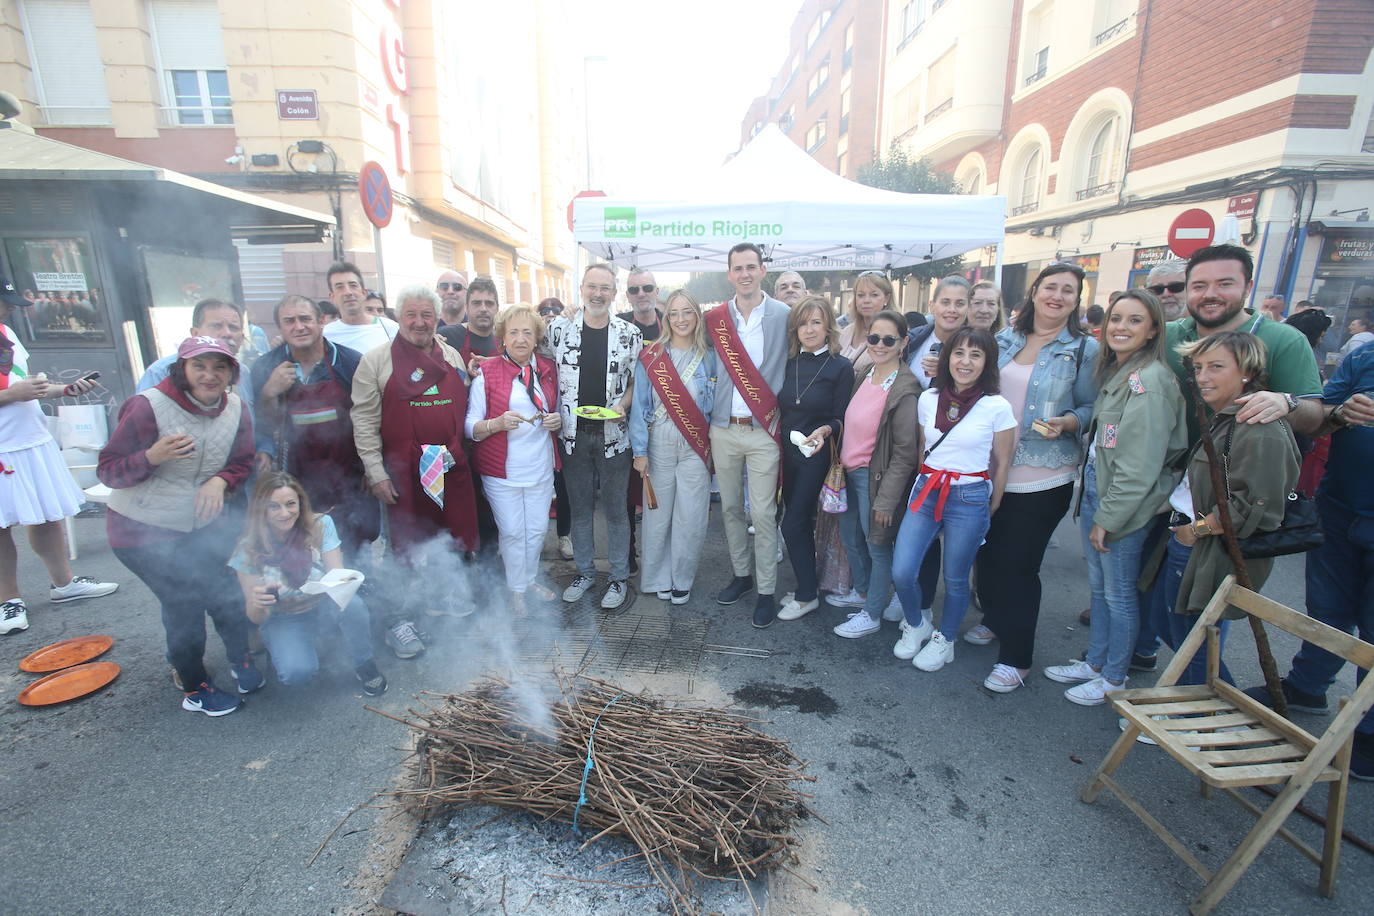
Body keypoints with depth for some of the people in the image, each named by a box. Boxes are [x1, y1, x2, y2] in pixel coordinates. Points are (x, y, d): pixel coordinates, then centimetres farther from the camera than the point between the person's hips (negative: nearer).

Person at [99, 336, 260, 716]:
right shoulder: (148, 406, -19)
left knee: (230, 592, 0)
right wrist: (152, 456, -35)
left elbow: (242, 464, 5)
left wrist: (220, 480, -18)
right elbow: (107, 471, -15)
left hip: (207, 523, 4)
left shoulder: (235, 409, -5)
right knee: (184, 604, -1)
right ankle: (193, 689, 20)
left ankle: (240, 659, 29)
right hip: (144, 529, -4)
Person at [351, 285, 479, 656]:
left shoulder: (452, 357, 11)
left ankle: (442, 589, 39)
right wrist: (375, 472, -9)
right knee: (408, 543, 4)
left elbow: (464, 408, 18)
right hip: (403, 471, -4)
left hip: (452, 467, 4)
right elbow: (364, 420, -5)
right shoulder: (376, 360, -3)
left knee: (453, 534, 13)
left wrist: (459, 452, 11)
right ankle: (399, 619, 21)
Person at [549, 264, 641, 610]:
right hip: (573, 434, 2)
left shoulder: (630, 333, 0)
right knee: (579, 508, 14)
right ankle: (585, 571, 31)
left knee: (615, 509, 8)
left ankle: (619, 577, 23)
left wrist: (623, 405, -12)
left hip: (613, 434, -1)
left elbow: (638, 381, 4)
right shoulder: (559, 328, 2)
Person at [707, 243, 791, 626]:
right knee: (730, 508, 13)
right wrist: (707, 413, 5)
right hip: (723, 429, 4)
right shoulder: (714, 319, 5)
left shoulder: (784, 316, -2)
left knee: (763, 514, -1)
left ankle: (766, 591, 13)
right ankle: (741, 574, 31)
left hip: (763, 431, -3)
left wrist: (780, 415, -4)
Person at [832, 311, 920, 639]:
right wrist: (839, 466, 12)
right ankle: (863, 593, 42)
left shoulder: (906, 390, -18)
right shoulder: (864, 376, 4)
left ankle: (872, 615, 25)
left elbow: (905, 452, -17)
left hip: (875, 476, -8)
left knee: (877, 546, 8)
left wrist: (886, 500, -17)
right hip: (850, 471, 8)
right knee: (850, 536, 20)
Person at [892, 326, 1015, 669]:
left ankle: (943, 640, 34)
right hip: (926, 491, 3)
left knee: (955, 579, 10)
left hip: (970, 498, -3)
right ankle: (916, 625, 27)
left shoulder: (997, 407, -7)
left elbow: (1001, 464, 1)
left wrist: (991, 511, 6)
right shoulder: (928, 399, 2)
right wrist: (926, 485, 15)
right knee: (902, 572, -3)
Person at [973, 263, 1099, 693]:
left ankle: (1015, 658, 15)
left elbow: (1092, 408, -3)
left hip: (1043, 477, -4)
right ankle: (995, 620, 40)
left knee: (1018, 564, -1)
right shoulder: (1006, 338, 8)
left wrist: (1065, 423, -22)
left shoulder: (1085, 349, -3)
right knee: (987, 553, 14)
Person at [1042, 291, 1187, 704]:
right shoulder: (1114, 372, 11)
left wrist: (1108, 518, -17)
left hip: (1126, 504, -9)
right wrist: (1092, 506, 12)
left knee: (1119, 593, 6)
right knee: (1098, 587, 19)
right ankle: (1094, 663, 34)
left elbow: (1139, 465, -21)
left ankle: (1115, 678, 24)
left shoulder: (1149, 380, -17)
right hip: (1094, 488, 9)